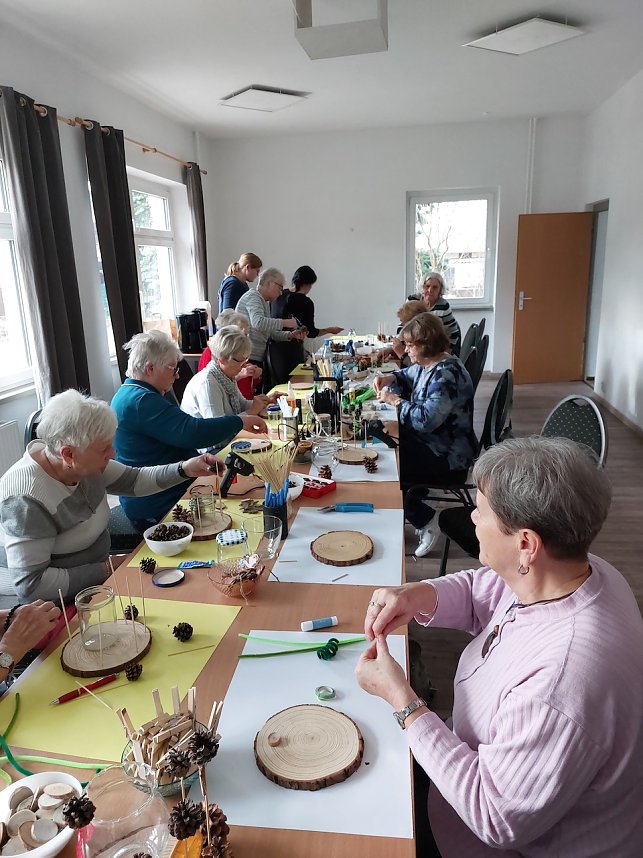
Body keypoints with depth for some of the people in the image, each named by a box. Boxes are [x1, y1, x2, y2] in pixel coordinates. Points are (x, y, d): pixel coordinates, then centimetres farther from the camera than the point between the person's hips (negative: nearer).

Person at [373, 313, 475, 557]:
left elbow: (426, 421, -32)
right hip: (429, 440, 10)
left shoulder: (446, 375, -25)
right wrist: (389, 378, 7)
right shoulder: (426, 364, 5)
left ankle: (425, 520, 2)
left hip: (447, 454, -10)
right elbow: (408, 376, 28)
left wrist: (395, 400, -19)